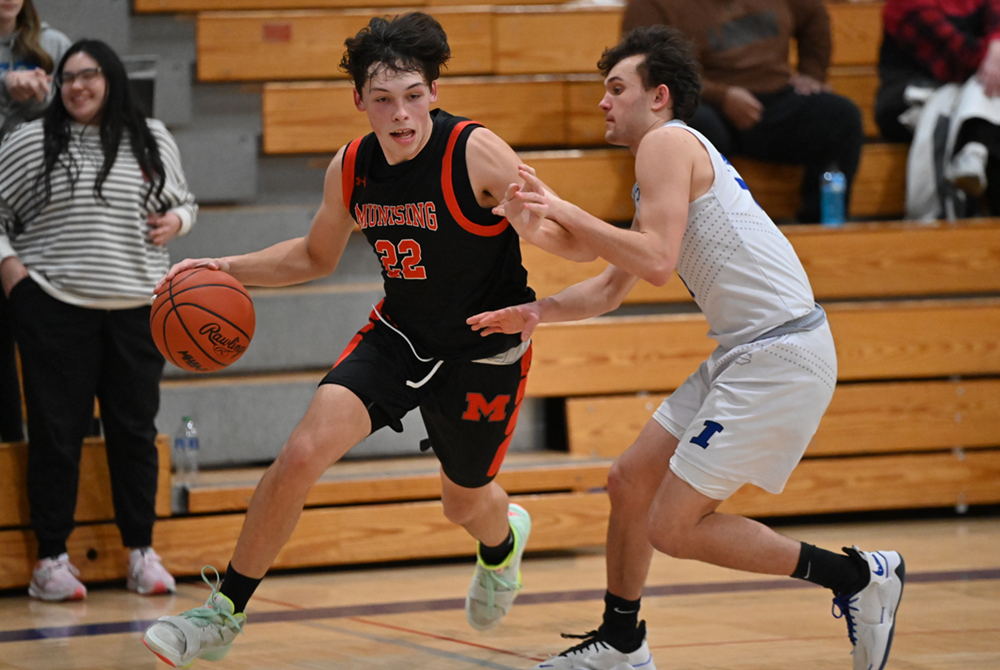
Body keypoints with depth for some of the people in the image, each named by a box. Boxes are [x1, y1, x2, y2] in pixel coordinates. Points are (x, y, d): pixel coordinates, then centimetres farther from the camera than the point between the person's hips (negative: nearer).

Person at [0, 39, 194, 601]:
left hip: (137, 309, 3)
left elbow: (183, 200, 23)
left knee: (136, 429, 6)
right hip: (54, 308, -2)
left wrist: (175, 220, 2)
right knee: (58, 432, -1)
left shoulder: (153, 141, 10)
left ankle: (142, 552, 16)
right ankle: (51, 559, 6)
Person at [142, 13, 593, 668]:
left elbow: (576, 242, -19)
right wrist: (227, 268, -2)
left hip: (487, 351, -3)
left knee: (465, 503, 17)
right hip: (399, 336, 3)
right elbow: (316, 256, 12)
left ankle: (504, 538, 59)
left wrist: (538, 225, -42)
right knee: (302, 453, -17)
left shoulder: (476, 154, -24)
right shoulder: (351, 169, -8)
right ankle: (223, 614, -4)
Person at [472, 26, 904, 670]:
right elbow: (612, 287, 27)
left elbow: (656, 261, -22)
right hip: (746, 353, 10)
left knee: (674, 527, -8)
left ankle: (860, 577, -1)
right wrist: (539, 312, 12)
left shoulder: (668, 142, -8)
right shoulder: (673, 156, 23)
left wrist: (562, 211, -14)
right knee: (630, 483, 16)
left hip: (781, 355, -10)